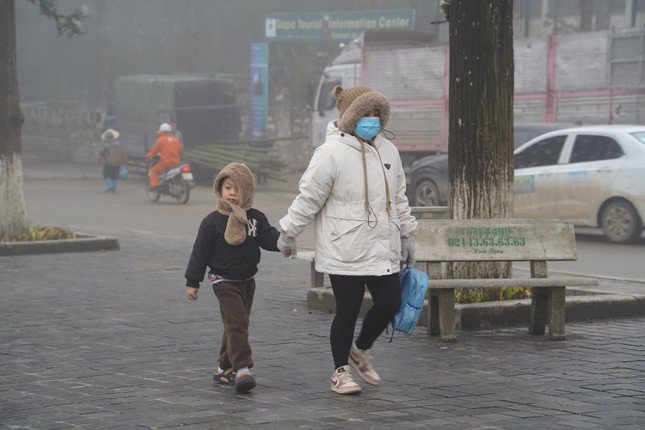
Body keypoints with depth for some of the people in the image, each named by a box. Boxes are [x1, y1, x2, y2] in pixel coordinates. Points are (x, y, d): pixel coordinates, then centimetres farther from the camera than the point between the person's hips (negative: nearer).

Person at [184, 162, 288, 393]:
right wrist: (192, 282, -5)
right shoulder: (213, 221, -9)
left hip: (247, 280, 5)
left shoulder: (255, 218, 2)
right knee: (236, 322, -16)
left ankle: (224, 369, 23)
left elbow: (268, 237, -8)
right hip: (224, 281, -5)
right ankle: (242, 368, -20)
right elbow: (200, 252, -6)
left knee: (237, 325, 12)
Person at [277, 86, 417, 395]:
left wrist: (406, 236, 22)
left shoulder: (387, 151, 10)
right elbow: (308, 198, -7)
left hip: (383, 249, 6)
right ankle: (340, 370, 18)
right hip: (345, 251, -6)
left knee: (390, 303, 4)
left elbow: (398, 198, 20)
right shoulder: (331, 154, -12)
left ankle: (361, 350, 31)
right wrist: (288, 233, -3)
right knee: (347, 311, 0)